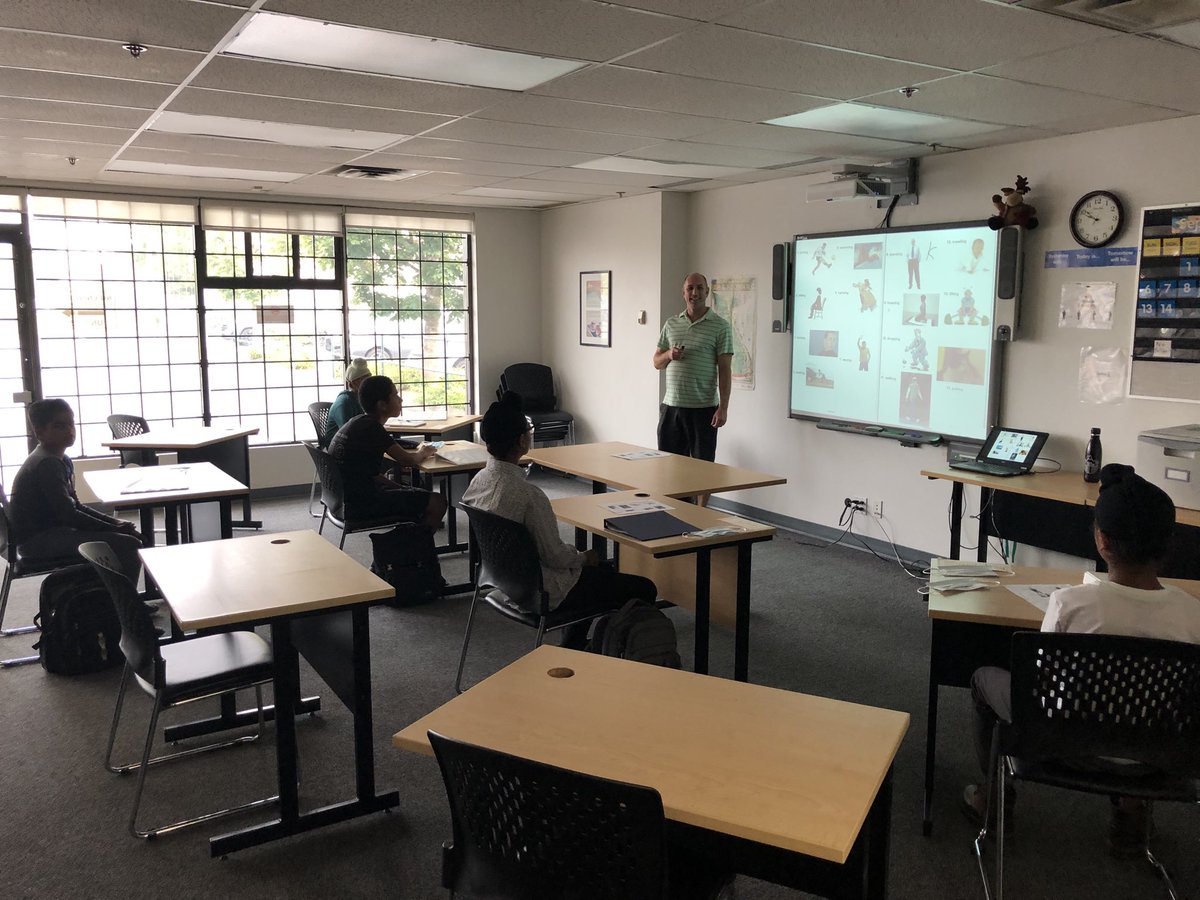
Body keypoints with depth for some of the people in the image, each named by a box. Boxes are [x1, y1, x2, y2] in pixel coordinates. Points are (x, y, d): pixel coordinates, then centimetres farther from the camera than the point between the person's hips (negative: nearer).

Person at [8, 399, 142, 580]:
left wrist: (114, 522, 5)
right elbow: (67, 514, -21)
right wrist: (113, 528, -17)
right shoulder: (47, 464, -18)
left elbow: (74, 506, 17)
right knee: (127, 545, -23)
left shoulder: (63, 461, 13)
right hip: (37, 539, -10)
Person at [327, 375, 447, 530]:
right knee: (437, 503, -10)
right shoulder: (371, 427, -17)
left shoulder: (358, 423, 12)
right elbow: (408, 461, -19)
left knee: (419, 496, 24)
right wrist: (423, 453, 4)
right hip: (359, 503, -10)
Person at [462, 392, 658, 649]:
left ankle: (571, 648, 34)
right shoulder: (528, 494, -32)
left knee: (602, 570, 30)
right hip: (540, 594, -9)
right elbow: (554, 556, -23)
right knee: (644, 590, 1)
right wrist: (584, 557, -1)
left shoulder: (478, 480, -6)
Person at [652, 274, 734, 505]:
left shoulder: (720, 327, -3)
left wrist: (723, 407, -13)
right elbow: (657, 362, 15)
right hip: (671, 406, 4)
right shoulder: (671, 324, 10)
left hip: (703, 408, -4)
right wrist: (669, 355, -9)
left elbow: (725, 369, -6)